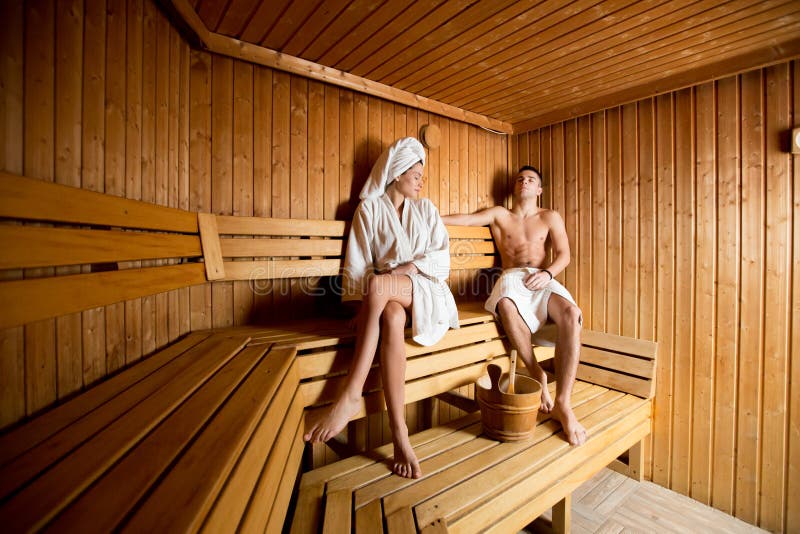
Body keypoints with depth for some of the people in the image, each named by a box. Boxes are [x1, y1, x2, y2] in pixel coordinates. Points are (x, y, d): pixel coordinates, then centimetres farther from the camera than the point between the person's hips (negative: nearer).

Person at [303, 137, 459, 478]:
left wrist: (408, 267, -9)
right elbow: (357, 264, 1)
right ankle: (399, 436, -31)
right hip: (385, 296, 0)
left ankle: (350, 396, -31)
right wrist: (361, 306, -13)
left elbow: (442, 258, 9)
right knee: (391, 317, -37)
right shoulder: (369, 209, 11)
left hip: (424, 291, 1)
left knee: (378, 285, -33)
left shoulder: (425, 209, 19)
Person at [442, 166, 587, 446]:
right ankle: (536, 374, -22)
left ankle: (563, 404, -29)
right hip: (512, 278, -1)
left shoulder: (550, 217, 22)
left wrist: (548, 273, -12)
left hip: (542, 280, 2)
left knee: (572, 313, -32)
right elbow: (465, 219, 8)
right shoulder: (499, 215, 21)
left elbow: (563, 254, 9)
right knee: (506, 304, -40)